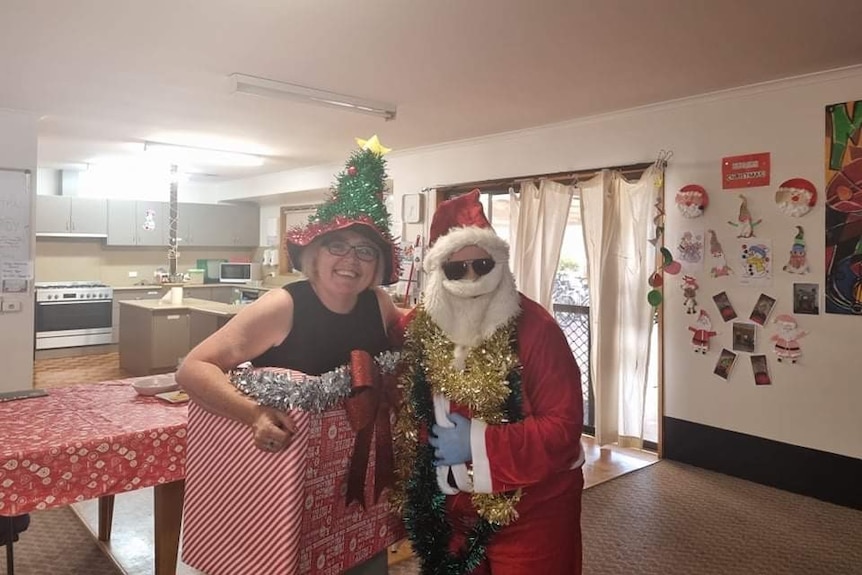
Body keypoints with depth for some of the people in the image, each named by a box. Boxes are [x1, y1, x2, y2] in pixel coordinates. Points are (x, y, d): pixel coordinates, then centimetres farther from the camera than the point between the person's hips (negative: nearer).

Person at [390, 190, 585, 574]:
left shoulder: (534, 328, -18)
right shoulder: (415, 328, -5)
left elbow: (563, 426, -19)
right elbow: (399, 409, 6)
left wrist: (479, 444, -22)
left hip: (529, 510, -3)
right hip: (447, 508, 4)